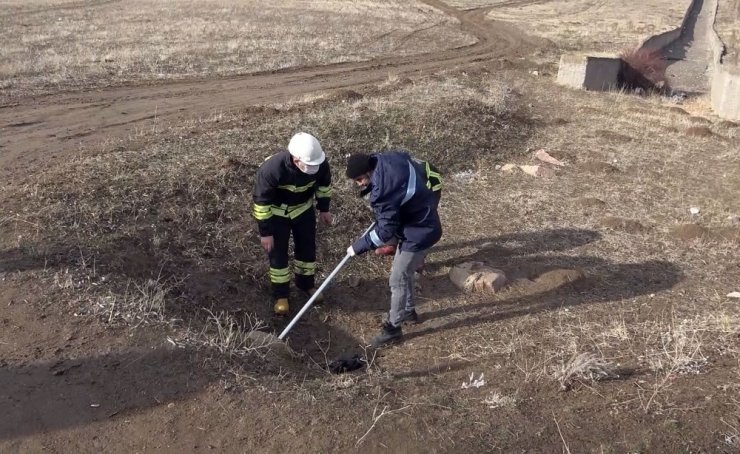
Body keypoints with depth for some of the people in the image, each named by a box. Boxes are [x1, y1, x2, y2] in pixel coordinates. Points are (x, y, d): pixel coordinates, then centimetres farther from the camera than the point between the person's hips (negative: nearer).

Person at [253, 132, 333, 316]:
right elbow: (261, 201, -26)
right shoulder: (271, 169, -39)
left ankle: (306, 283, 39)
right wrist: (265, 232, -20)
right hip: (277, 212, -4)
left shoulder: (320, 163, -27)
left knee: (308, 247, 14)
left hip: (304, 208, 4)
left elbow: (324, 183, -3)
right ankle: (281, 295, 22)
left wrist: (324, 208, 7)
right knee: (278, 253, 3)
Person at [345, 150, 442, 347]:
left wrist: (358, 247, -17)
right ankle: (408, 310, 43)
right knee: (404, 272, 24)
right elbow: (420, 165, 11)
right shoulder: (388, 158, -7)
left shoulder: (383, 191, -33)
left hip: (419, 232, -10)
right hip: (423, 221, 10)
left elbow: (385, 231, -26)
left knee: (398, 280, 1)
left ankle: (393, 328, 16)